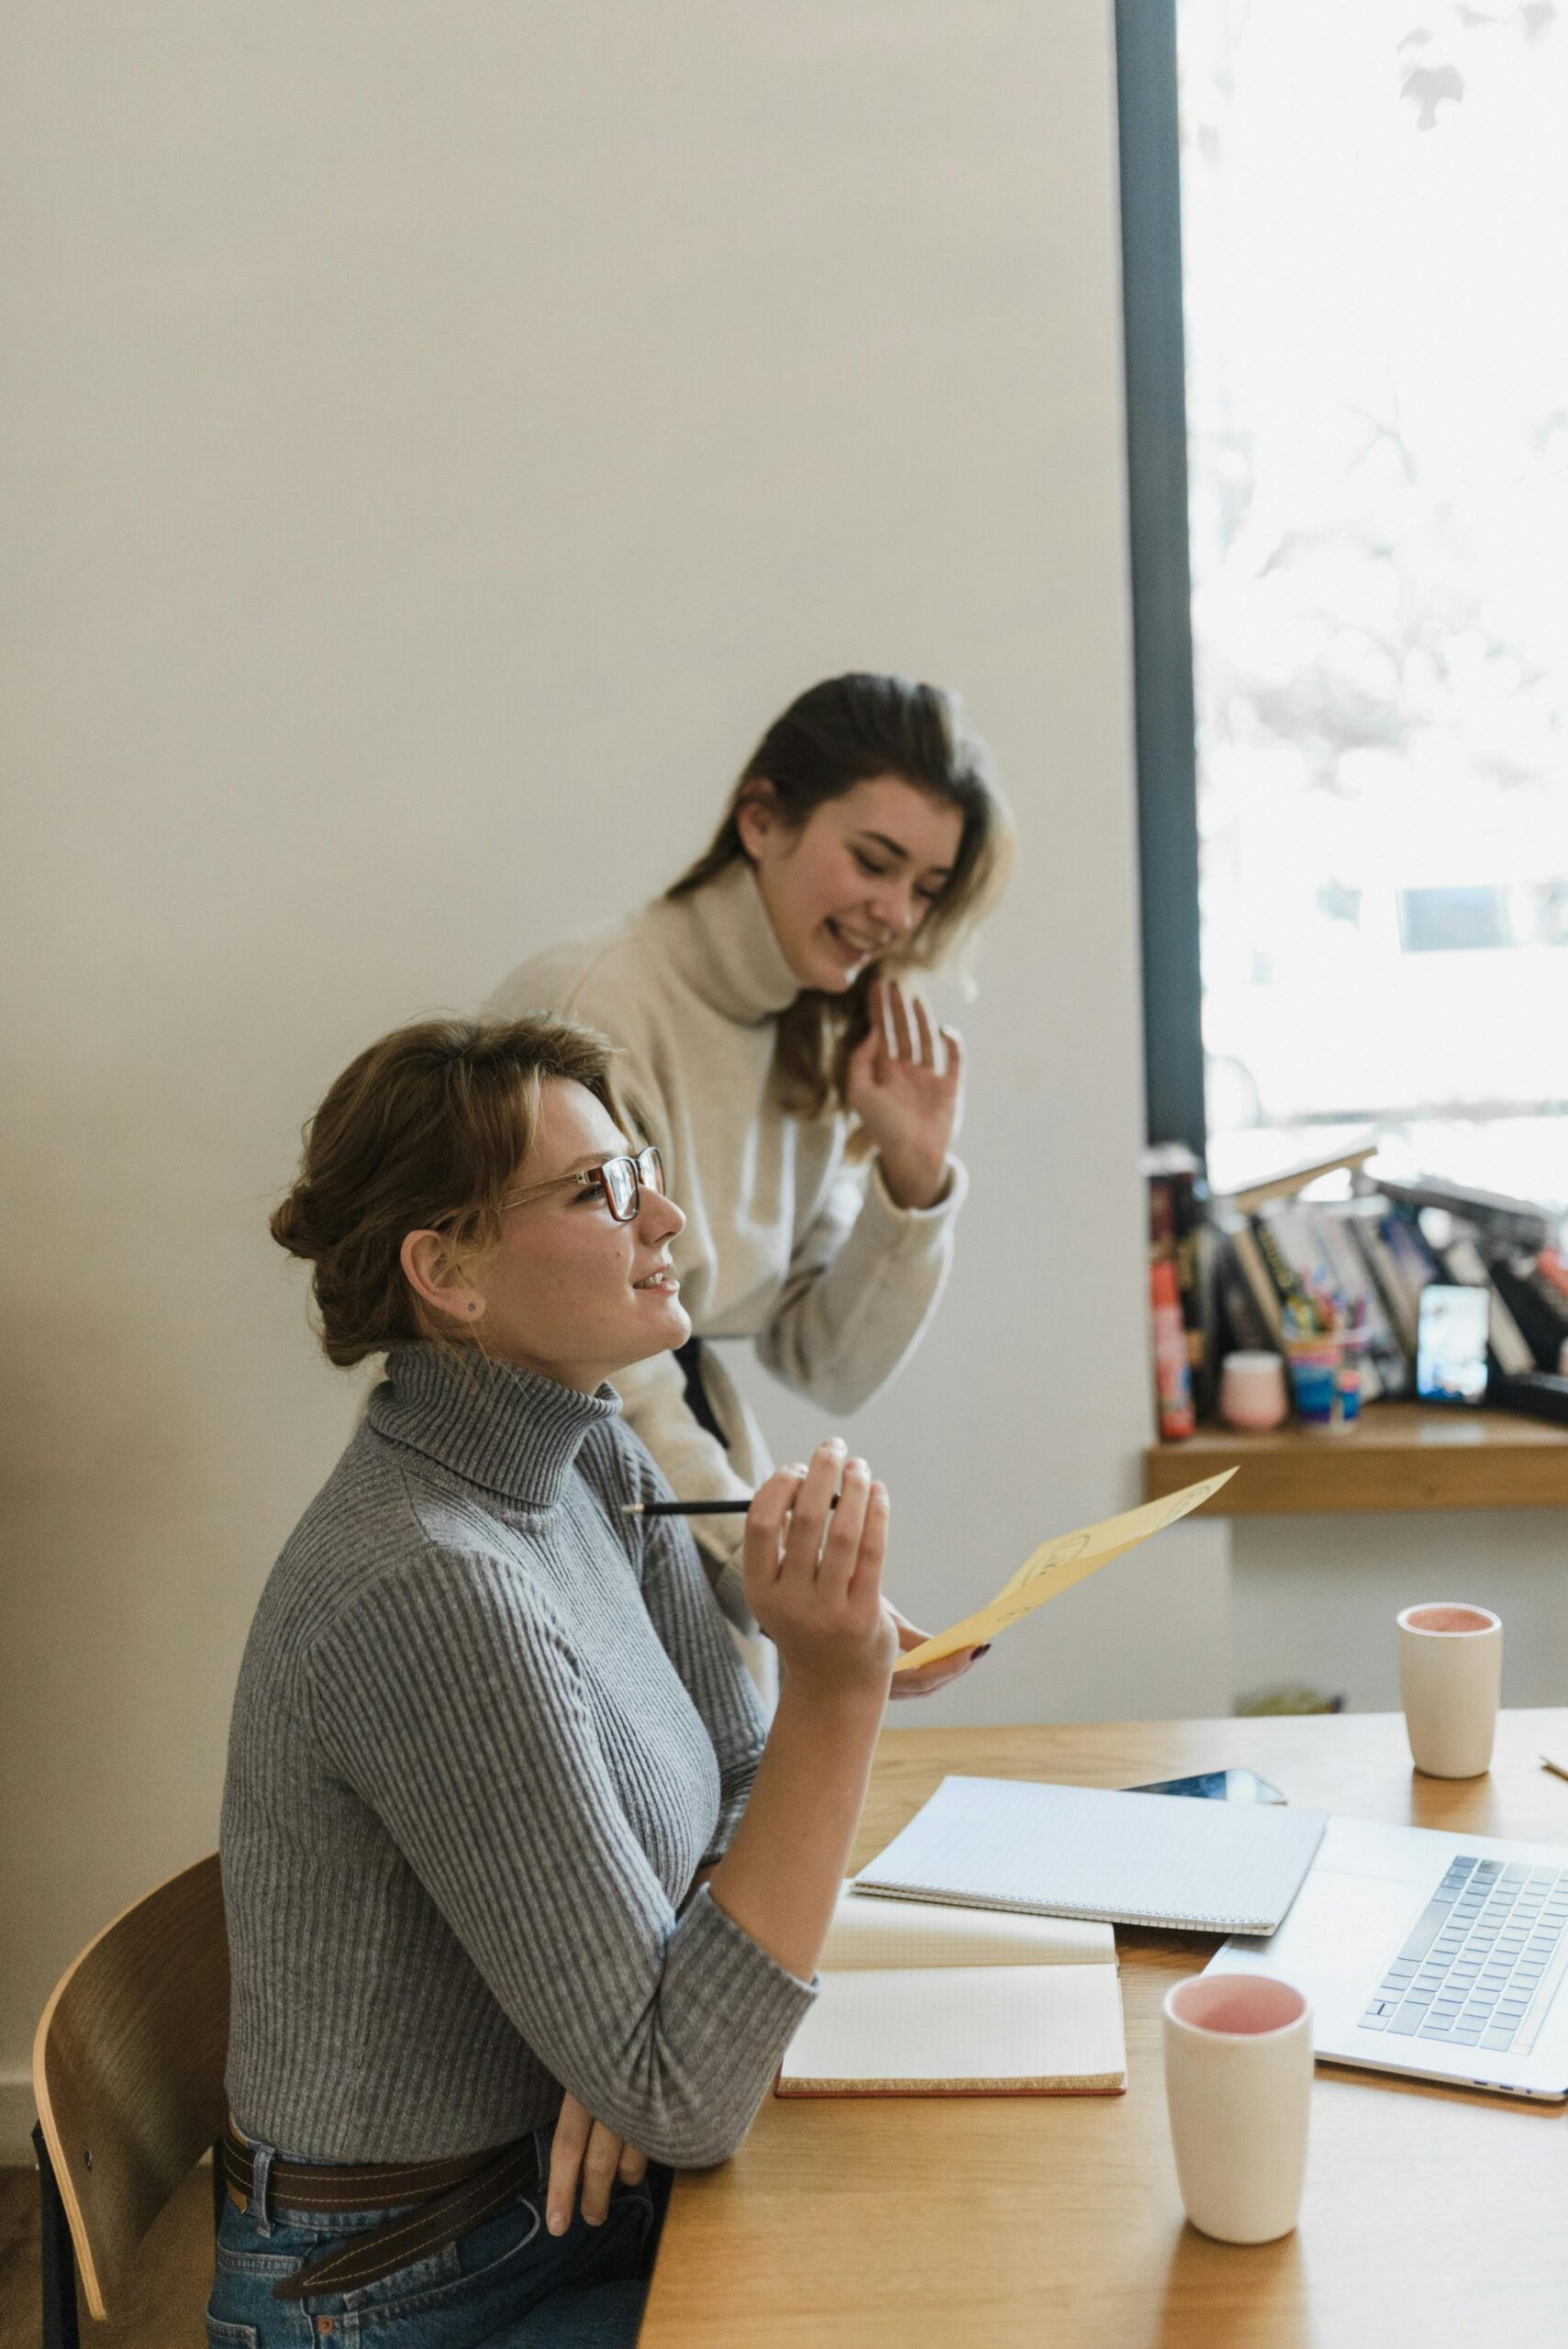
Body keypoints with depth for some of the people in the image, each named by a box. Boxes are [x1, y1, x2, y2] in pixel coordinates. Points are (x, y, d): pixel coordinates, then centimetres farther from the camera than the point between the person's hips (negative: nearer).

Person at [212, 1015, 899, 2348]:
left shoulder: (595, 1468, -1)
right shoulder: (429, 1593, -28)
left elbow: (746, 1786, 5)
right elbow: (685, 2103, -24)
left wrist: (647, 2019, -14)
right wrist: (838, 1686, -31)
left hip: (574, 2203, 7)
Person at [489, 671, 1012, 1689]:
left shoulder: (820, 1050, 5)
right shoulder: (592, 1011, -19)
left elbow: (833, 1368, 5)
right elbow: (609, 1392, -22)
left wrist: (913, 1173, -8)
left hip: (698, 1501, 7)